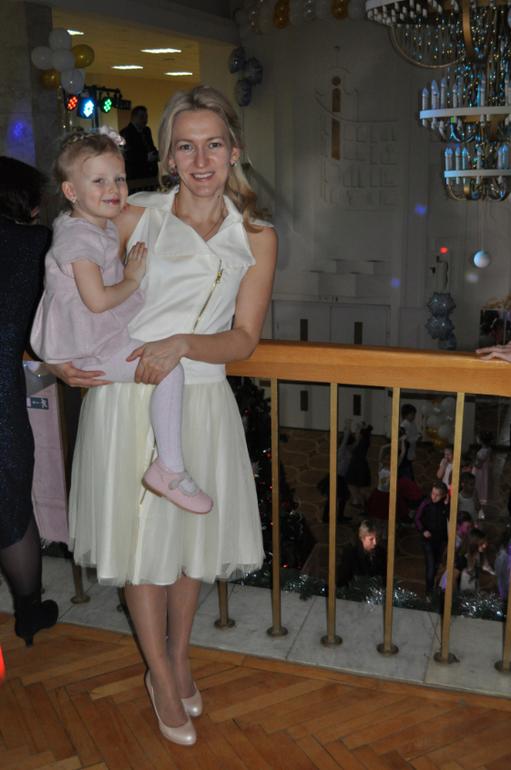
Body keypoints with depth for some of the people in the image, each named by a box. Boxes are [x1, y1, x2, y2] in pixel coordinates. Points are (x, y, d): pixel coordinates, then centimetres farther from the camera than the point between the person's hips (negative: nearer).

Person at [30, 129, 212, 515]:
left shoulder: (104, 227, 12)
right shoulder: (80, 239, -21)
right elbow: (97, 300, -27)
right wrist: (133, 279, -14)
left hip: (104, 336, 11)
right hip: (89, 350, -11)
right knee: (169, 367, -25)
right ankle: (170, 468, -19)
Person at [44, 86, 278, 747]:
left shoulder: (256, 238, 4)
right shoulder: (136, 217, 0)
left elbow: (243, 339, -1)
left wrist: (181, 345, -17)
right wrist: (64, 357, -8)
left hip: (200, 399, 2)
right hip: (127, 394, -1)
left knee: (189, 533, 15)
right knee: (140, 538, 8)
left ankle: (179, 656, 41)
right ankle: (160, 677, 30)